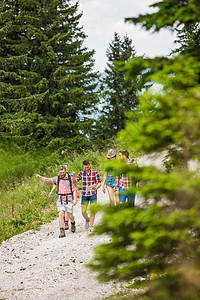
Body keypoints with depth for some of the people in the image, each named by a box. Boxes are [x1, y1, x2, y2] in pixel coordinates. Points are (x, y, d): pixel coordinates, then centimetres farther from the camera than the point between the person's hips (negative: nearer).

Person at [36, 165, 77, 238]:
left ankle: (73, 223, 41)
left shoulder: (70, 178, -4)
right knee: (61, 215, -13)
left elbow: (74, 189, -3)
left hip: (69, 200, -2)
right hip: (60, 200, 2)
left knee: (70, 216, 6)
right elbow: (47, 180, 2)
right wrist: (40, 177, -16)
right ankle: (62, 232, -15)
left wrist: (75, 199, -12)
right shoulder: (57, 178, 2)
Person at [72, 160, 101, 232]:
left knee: (92, 211, -5)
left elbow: (99, 183, -5)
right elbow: (75, 181, -4)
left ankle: (91, 226, 3)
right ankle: (87, 220, 30)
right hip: (84, 195, 2)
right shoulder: (81, 173, 3)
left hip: (93, 194, -2)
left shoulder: (95, 172, -5)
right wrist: (73, 176, -25)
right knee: (83, 212, 0)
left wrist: (96, 188, -26)